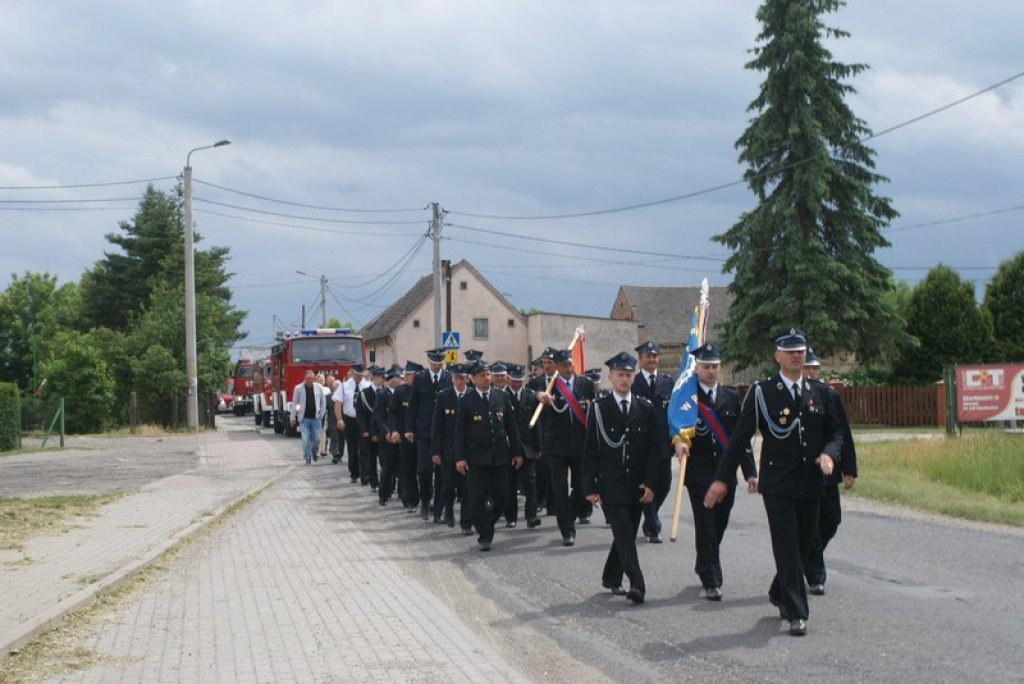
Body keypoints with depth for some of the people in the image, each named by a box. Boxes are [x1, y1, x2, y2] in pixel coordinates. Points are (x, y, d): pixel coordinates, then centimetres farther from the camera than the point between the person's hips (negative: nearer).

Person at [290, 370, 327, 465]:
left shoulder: (319, 388, 0)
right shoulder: (298, 388, -4)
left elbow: (323, 401, 9)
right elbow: (294, 403, 2)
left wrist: (322, 414, 4)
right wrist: (293, 418, 2)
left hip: (316, 418, 1)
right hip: (304, 418, -1)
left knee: (317, 439, 3)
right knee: (306, 439, -5)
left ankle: (314, 451, 33)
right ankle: (307, 458, 6)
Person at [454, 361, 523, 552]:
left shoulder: (502, 397, 7)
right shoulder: (466, 401, -1)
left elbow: (511, 426, 10)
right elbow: (459, 431, -2)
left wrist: (517, 452, 7)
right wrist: (460, 457, -10)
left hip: (500, 455, 3)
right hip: (477, 457, -3)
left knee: (501, 496, 4)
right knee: (478, 498, -2)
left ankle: (488, 525, 26)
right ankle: (484, 536, 8)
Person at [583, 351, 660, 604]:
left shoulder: (645, 408, 7)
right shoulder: (599, 408, 0)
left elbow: (654, 448, 6)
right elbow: (590, 450, -1)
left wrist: (650, 483, -3)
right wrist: (590, 487, -5)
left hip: (637, 486, 4)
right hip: (611, 485, -4)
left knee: (627, 534, 11)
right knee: (624, 534, -13)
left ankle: (611, 577, 29)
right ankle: (637, 584, -19)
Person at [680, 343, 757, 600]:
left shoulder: (731, 396, 10)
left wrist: (750, 471, 6)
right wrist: (679, 442, -30)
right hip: (699, 473, -4)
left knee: (719, 525, 11)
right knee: (705, 526, -6)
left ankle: (704, 567, 33)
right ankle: (711, 581, -1)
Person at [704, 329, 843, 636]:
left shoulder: (817, 392, 10)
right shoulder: (761, 392, -3)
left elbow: (835, 431, 17)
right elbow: (740, 437, -3)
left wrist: (829, 453, -6)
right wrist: (722, 478, -6)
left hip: (810, 484, 5)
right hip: (778, 484, -5)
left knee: (803, 545, 12)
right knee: (788, 549, -6)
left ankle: (779, 594, 35)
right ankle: (796, 613, -1)